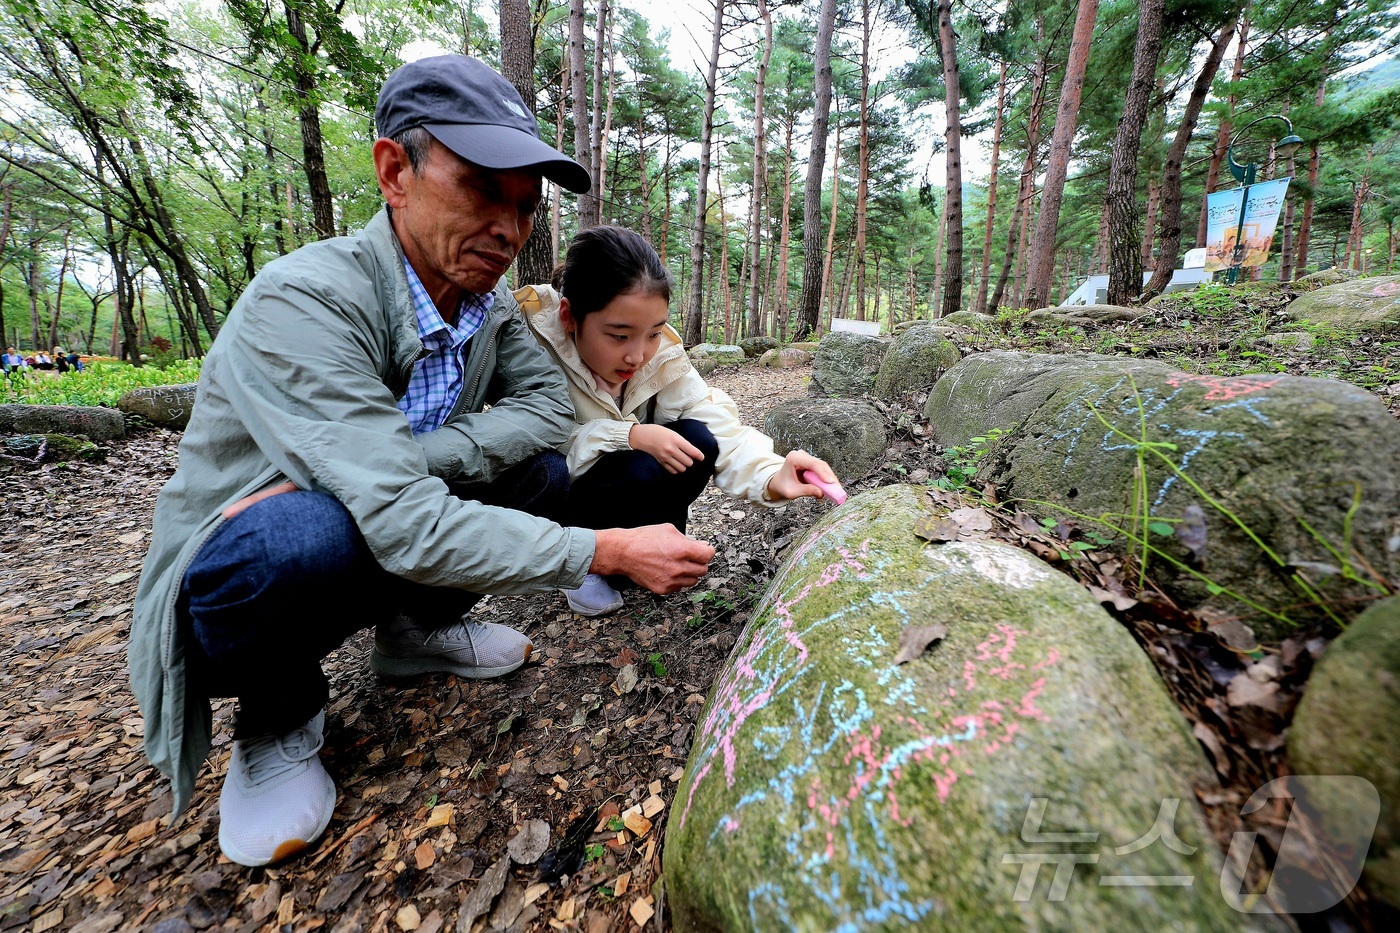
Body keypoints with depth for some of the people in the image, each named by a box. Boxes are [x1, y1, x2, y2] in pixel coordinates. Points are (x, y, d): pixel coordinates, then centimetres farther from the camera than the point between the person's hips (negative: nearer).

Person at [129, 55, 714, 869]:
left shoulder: (488, 302, -7)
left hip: (385, 552, 5)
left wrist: (403, 460, -26)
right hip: (231, 583, -5)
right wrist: (611, 552, -34)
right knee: (305, 532, -37)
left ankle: (417, 630, 12)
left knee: (542, 473, -11)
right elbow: (406, 527, -37)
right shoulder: (302, 301, -29)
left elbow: (550, 407, -13)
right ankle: (276, 723, -1)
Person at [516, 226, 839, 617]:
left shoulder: (661, 352, -15)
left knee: (696, 440, -20)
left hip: (613, 480, 4)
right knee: (641, 471, -31)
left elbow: (716, 424, -22)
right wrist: (630, 436, -33)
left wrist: (771, 476, -41)